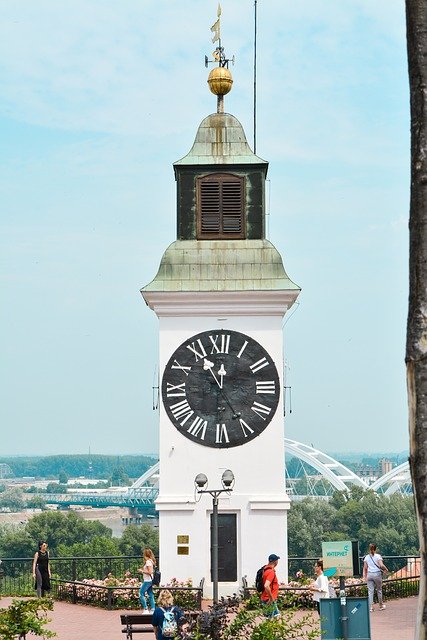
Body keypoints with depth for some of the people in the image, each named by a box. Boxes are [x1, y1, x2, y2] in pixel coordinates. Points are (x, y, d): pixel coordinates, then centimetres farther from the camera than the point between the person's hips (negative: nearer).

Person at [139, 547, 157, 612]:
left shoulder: (148, 562, -17)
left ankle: (145, 609, -6)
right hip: (149, 580, 10)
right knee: (150, 595, 10)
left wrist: (142, 571, -12)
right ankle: (152, 609, 9)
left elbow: (150, 572, -22)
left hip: (147, 581, -10)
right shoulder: (151, 561, 12)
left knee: (141, 594, -5)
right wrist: (143, 571, 13)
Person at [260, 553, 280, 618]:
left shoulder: (266, 569, 8)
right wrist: (271, 598, -25)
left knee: (276, 615, 17)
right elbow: (266, 586, -34)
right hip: (269, 600, -10)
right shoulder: (271, 572, -22)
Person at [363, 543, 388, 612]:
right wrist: (386, 569, 4)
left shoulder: (366, 557, 6)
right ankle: (381, 605, 25)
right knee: (379, 590, 13)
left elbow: (365, 568, 6)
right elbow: (381, 565, -14)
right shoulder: (378, 556, -5)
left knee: (370, 591, 2)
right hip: (377, 574, -2)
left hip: (369, 574, 2)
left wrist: (364, 576, 11)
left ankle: (370, 607, -4)